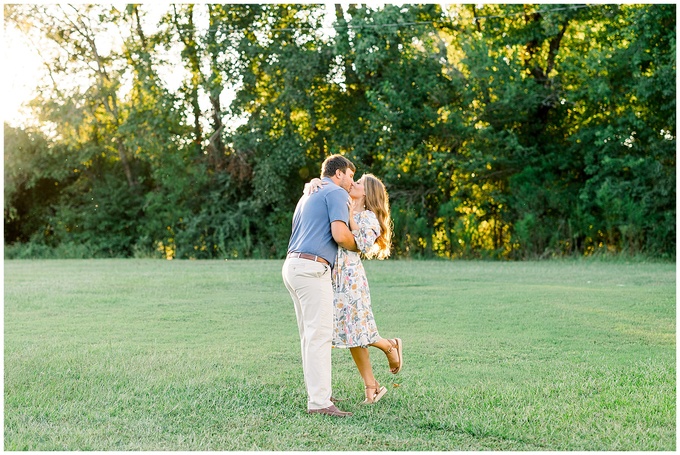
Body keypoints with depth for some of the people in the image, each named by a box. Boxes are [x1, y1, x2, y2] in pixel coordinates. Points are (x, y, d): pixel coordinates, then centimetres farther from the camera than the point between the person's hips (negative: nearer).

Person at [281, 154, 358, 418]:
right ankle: (319, 402, -13)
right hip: (312, 268, -10)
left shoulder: (309, 196, 26)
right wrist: (357, 247, 3)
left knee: (310, 335, 13)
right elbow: (340, 234, -17)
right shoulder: (336, 193, -3)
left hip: (293, 266, 10)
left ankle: (318, 392, 18)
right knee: (319, 335, -11)